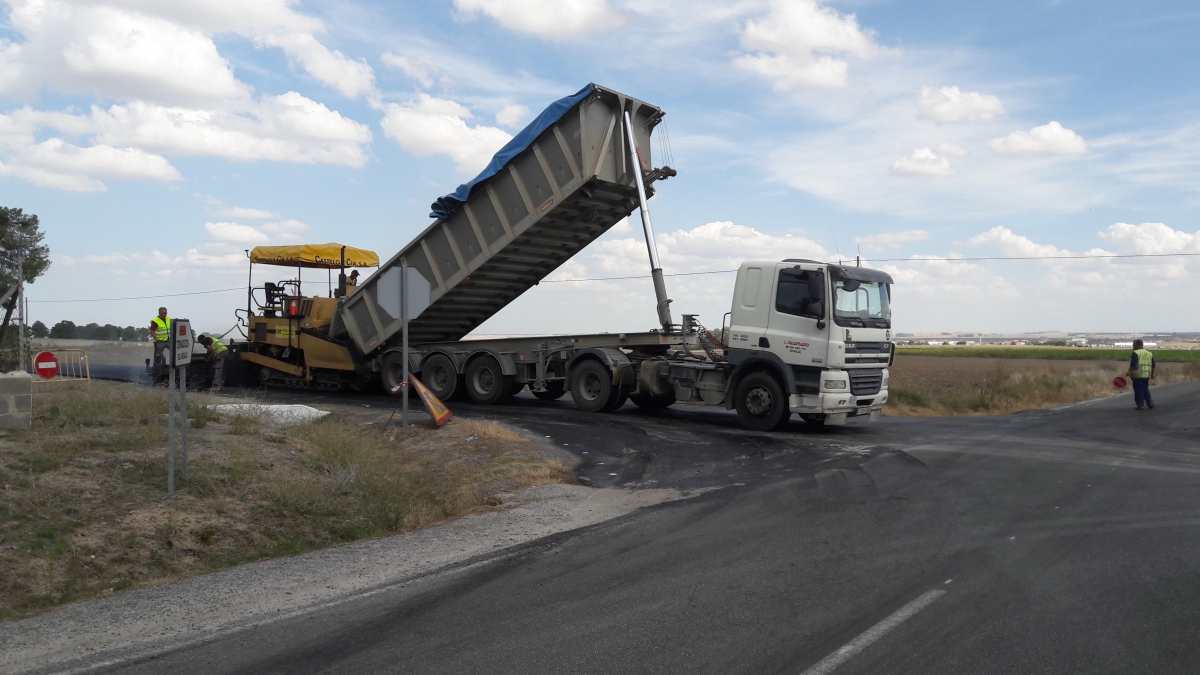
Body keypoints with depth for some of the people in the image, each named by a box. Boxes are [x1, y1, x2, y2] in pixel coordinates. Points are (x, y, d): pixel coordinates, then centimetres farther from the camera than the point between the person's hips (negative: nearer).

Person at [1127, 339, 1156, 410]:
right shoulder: (1149, 353, 13)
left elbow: (1133, 364, -20)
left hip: (1138, 375, -7)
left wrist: (1129, 372, -11)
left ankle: (1141, 405, 0)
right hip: (1146, 375, 7)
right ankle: (1150, 402, 17)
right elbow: (1153, 365, 15)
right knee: (1145, 389, 19)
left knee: (1139, 390, -1)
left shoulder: (1136, 353, -10)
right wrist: (1152, 374, 23)